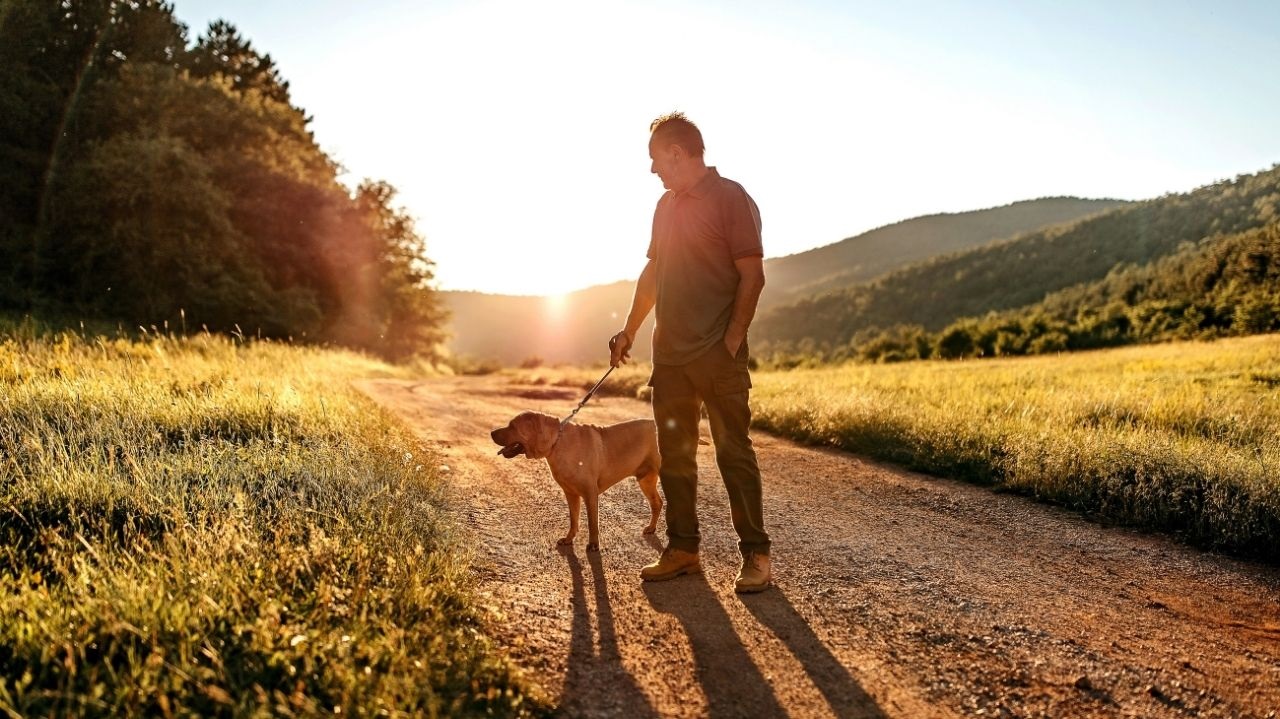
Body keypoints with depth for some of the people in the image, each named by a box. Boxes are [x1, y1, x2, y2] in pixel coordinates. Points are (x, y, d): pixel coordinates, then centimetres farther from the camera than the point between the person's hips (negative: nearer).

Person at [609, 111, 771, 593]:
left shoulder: (731, 198, -7)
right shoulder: (667, 205, 15)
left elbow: (752, 275, -12)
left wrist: (733, 339, -17)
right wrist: (629, 331, 21)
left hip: (718, 355, -7)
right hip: (669, 354, 8)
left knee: (733, 452, -4)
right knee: (674, 455, 10)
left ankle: (755, 555, 6)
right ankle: (682, 550, 21)